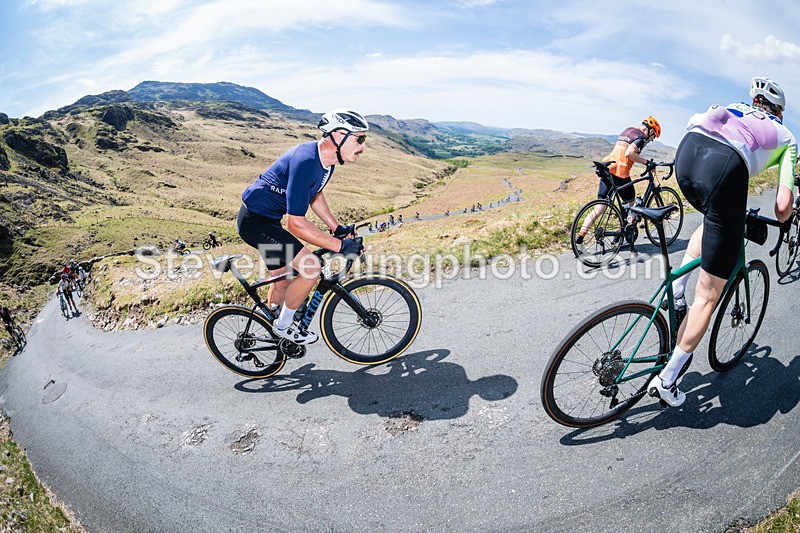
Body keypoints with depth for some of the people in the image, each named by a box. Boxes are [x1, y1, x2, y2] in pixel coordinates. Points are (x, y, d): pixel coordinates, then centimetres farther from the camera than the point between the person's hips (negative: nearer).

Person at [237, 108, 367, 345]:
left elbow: (314, 194, 18)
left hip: (267, 219, 10)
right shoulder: (306, 161, -31)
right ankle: (283, 325, 6)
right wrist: (340, 245, -29)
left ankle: (272, 332, 39)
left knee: (285, 277, 18)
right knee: (311, 268, -16)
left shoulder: (326, 159, -1)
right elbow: (296, 224, -32)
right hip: (255, 220, -10)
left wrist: (337, 228, 12)